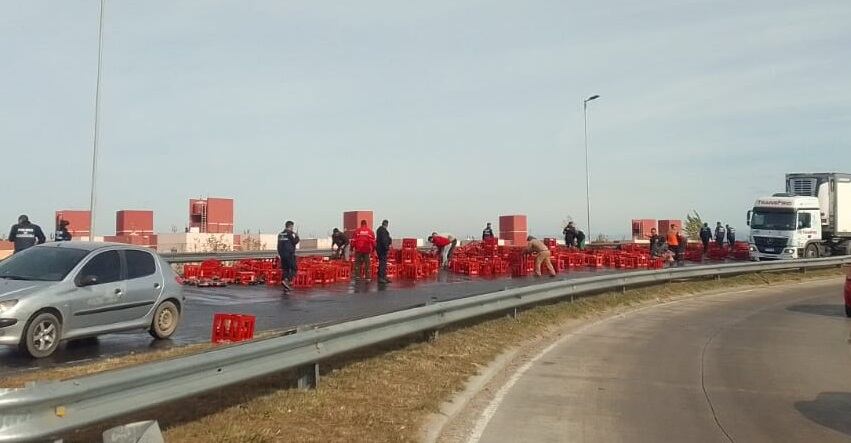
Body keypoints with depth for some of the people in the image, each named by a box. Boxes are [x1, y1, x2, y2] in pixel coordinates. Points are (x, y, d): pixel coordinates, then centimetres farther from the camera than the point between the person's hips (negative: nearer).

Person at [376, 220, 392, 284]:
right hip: (382, 249, -11)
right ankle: (381, 278, -9)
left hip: (379, 248, 11)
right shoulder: (383, 230, -15)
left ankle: (384, 277, 21)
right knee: (383, 263, -9)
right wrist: (387, 248, -22)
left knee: (382, 263, 15)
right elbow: (384, 240, -22)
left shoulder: (379, 229, 17)